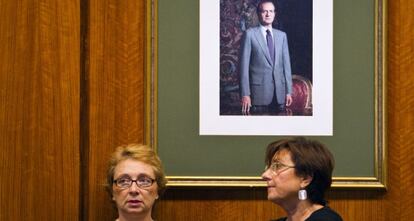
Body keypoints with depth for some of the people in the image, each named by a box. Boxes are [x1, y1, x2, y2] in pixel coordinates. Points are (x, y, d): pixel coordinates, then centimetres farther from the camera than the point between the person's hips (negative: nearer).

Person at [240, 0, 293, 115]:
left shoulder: (282, 35, 14)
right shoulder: (250, 34, 1)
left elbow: (286, 63, 14)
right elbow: (244, 65, -3)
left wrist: (288, 91, 7)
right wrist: (245, 94, -9)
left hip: (279, 94, 4)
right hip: (259, 91, -4)